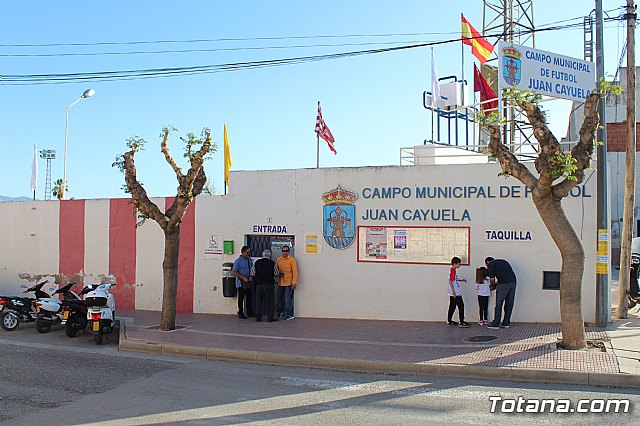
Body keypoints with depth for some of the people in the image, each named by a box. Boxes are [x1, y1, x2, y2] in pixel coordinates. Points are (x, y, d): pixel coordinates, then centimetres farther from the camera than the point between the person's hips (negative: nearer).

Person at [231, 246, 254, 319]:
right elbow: (234, 272, -10)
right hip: (241, 282, -5)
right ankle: (240, 314, 9)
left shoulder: (249, 260, 8)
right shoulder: (238, 261, -9)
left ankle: (249, 312, 16)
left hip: (248, 282, 5)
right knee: (241, 298, 1)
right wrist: (243, 277, -15)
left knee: (249, 297, 8)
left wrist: (251, 276, -2)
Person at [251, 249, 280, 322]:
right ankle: (270, 317, 4)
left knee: (258, 301, 11)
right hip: (269, 284, -3)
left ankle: (258, 317, 13)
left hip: (259, 284, 3)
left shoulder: (257, 262, 3)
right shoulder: (272, 263, -5)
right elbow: (277, 274, 1)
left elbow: (252, 274, 4)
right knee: (270, 301, 4)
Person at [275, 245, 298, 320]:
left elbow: (295, 272, -7)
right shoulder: (279, 260, 10)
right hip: (280, 282, 5)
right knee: (278, 298, 12)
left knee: (287, 299, -4)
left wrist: (294, 283, -12)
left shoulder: (292, 260, -5)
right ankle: (279, 312, 32)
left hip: (288, 283, -5)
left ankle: (289, 314, 7)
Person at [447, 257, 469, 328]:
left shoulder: (453, 270, 15)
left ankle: (449, 321, 19)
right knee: (461, 306, -8)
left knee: (452, 306, 14)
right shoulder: (453, 271, -15)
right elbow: (450, 281, -21)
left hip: (454, 293, 10)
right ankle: (461, 322, -9)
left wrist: (460, 280, 24)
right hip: (455, 293, -10)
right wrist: (453, 291, -23)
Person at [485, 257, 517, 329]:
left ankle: (495, 324, 5)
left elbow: (492, 279, 2)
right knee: (509, 304, 12)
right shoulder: (503, 261, 29)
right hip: (513, 282, 7)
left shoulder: (490, 264, 8)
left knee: (499, 304, 2)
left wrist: (493, 285, 22)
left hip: (503, 283, -7)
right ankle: (506, 323, 18)